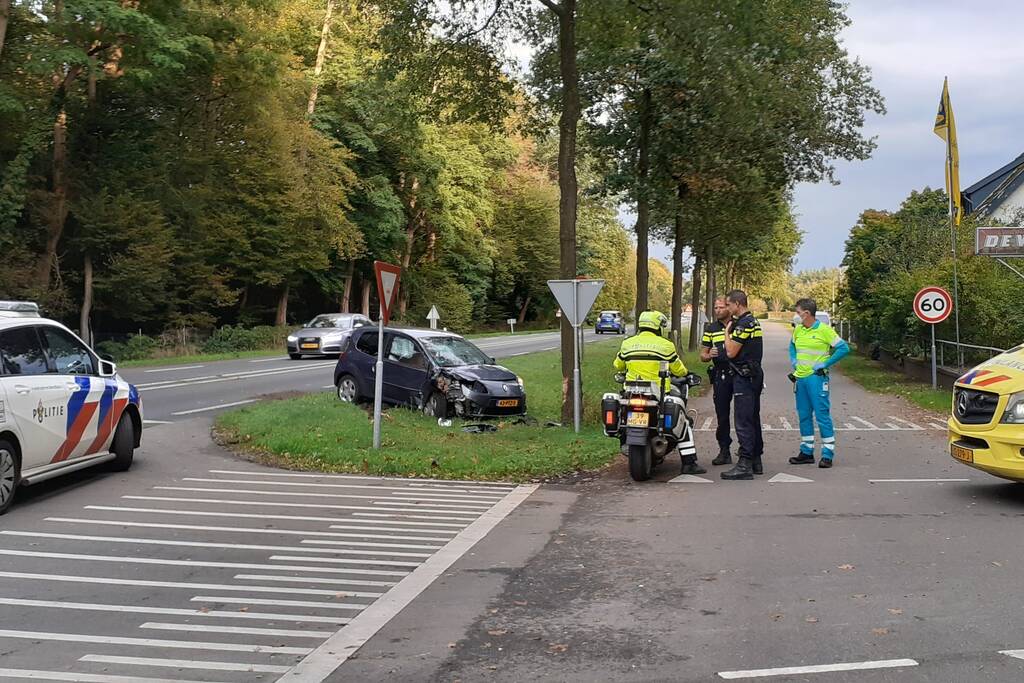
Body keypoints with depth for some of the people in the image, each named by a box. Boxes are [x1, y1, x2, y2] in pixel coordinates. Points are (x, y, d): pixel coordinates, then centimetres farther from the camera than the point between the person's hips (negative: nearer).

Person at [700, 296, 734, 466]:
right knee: (722, 414, 6)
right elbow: (702, 355, 11)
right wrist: (709, 355, -11)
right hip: (721, 375, 2)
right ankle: (724, 450, 15)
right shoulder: (710, 329, 11)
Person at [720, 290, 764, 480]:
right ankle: (756, 461, 21)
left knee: (743, 421, -10)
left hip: (744, 377, -11)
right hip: (755, 375, 11)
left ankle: (744, 464, -12)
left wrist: (727, 332, -4)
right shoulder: (754, 322, 16)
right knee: (753, 419, 14)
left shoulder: (743, 324, -16)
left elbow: (731, 352, -17)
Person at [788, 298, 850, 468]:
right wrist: (793, 360, 11)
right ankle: (806, 452, 19)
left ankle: (828, 454, -1)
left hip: (816, 378, -7)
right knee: (804, 416, 11)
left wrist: (825, 364, -12)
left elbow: (844, 348, -10)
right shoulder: (798, 330, 9)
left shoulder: (824, 330, -10)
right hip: (800, 378, 7)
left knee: (822, 415, -5)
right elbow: (792, 346, 29)